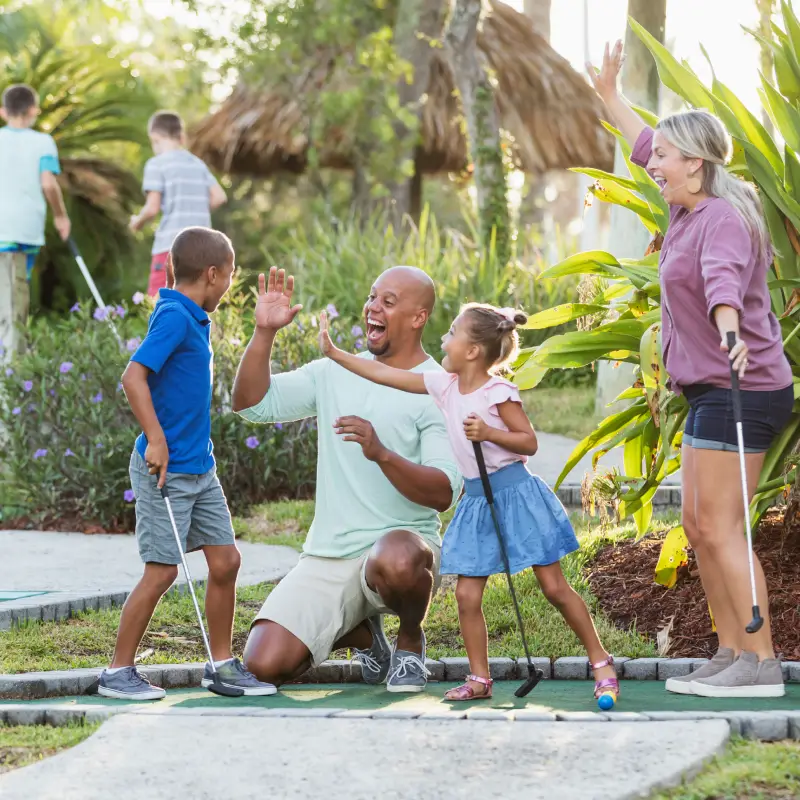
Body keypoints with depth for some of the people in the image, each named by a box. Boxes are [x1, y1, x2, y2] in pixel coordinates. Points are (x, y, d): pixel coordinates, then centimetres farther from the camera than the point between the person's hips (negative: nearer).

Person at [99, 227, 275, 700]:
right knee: (162, 571, -5)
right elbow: (134, 377, -23)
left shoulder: (192, 319, 12)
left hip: (200, 469, 9)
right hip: (166, 468, -9)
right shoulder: (173, 316, -16)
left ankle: (223, 665, 19)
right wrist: (156, 440, -24)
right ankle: (118, 671, 6)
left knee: (226, 560, 8)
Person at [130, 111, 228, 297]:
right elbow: (219, 196, 7)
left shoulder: (157, 164, -4)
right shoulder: (198, 164, 13)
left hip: (171, 245, -6)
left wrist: (137, 222, 10)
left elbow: (152, 208, -10)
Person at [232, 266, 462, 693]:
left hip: (401, 542, -4)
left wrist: (382, 454, -30)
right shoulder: (333, 374, 11)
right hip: (328, 557, 4)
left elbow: (443, 493, -15)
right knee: (264, 665, -14)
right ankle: (361, 632, 19)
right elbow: (251, 403, 4)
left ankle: (411, 640, -5)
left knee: (394, 560, -42)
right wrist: (264, 332, -8)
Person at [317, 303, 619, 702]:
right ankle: (479, 679, 10)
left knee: (554, 586, -2)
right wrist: (334, 353, 6)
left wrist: (490, 433, -24)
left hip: (515, 493, -6)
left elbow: (529, 443, -10)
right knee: (467, 594, 1)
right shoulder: (444, 385, 4)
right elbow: (384, 373, 6)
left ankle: (601, 662, 9)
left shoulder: (499, 392, -13)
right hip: (477, 500, 6)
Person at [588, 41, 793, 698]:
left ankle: (761, 663, -10)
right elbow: (647, 147, 31)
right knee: (698, 523, 11)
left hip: (740, 390, -10)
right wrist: (610, 96, 40)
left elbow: (724, 278, -39)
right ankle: (732, 656, 16)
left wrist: (730, 331, -57)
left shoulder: (723, 218, -17)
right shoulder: (692, 209, 12)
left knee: (721, 526, -11)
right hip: (713, 392, 10)